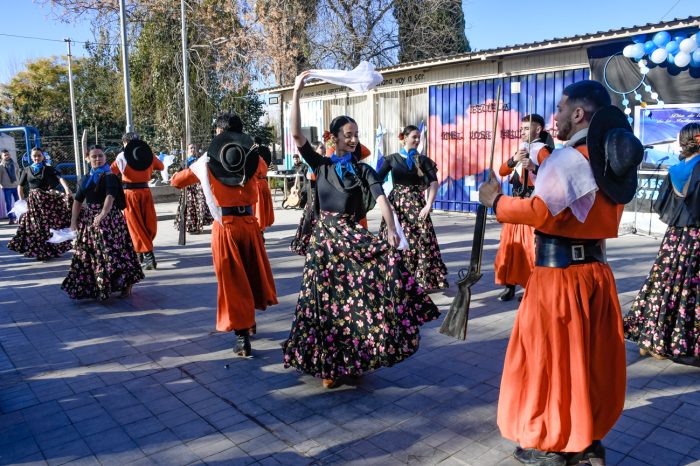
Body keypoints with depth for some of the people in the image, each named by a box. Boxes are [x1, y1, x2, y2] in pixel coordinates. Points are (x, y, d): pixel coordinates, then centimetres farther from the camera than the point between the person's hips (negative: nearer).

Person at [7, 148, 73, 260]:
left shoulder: (49, 169, -1)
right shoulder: (27, 170, 7)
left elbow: (60, 178, -20)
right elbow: (20, 187, 14)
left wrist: (67, 189, -39)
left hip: (47, 200, -2)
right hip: (33, 202, 2)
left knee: (51, 225, -2)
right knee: (35, 227, 4)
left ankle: (53, 250, 11)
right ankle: (40, 251, 15)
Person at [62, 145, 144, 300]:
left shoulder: (109, 176, -9)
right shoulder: (86, 179, 13)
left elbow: (110, 196, -26)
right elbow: (78, 200, 13)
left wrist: (103, 214, -42)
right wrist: (74, 221, 6)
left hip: (108, 218, -7)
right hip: (88, 220, 7)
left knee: (112, 251, -9)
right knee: (89, 254, 12)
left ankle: (126, 284, 2)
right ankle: (94, 287, 27)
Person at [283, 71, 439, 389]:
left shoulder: (364, 170, 5)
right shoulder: (321, 165, 7)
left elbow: (380, 198, -11)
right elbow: (296, 134, -3)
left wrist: (391, 230, -28)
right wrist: (296, 94, -10)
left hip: (353, 237, 0)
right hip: (326, 236, 0)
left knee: (357, 298, -9)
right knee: (326, 300, 2)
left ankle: (353, 359, 10)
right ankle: (329, 364, 15)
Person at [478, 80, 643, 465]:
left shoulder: (568, 159, -16)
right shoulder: (612, 161, 11)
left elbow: (540, 212, -25)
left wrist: (496, 201, -11)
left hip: (559, 273, -8)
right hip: (595, 270, 9)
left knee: (551, 355, 5)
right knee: (589, 357, 17)